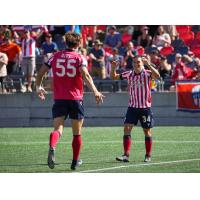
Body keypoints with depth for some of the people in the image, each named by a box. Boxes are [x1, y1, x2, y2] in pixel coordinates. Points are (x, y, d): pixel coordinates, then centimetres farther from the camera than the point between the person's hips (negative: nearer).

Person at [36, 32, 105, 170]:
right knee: (77, 133, 13)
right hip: (75, 98, -1)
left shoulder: (55, 56, 8)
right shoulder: (80, 58, -1)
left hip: (59, 98, 1)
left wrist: (39, 87, 22)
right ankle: (75, 162, 20)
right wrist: (95, 91, -17)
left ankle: (52, 148, -38)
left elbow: (41, 72, 7)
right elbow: (85, 74, -16)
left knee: (58, 129, -6)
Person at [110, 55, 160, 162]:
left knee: (147, 131, 6)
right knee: (127, 128, -10)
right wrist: (113, 68, -11)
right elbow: (114, 77, 8)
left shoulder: (147, 73, -8)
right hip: (132, 107, 3)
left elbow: (157, 75, -28)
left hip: (145, 107, -3)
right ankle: (126, 155, -10)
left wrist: (148, 64, -38)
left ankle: (148, 156, 18)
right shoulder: (129, 74, 3)